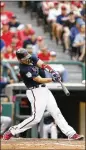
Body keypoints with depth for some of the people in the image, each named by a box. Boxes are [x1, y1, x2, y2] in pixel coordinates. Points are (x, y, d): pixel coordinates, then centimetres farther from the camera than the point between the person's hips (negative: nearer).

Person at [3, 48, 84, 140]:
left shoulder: (32, 58, 3)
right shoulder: (24, 69, -20)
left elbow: (42, 65, -11)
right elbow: (40, 80, -23)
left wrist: (52, 71, -29)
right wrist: (52, 79, -35)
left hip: (44, 90, 8)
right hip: (35, 92, -8)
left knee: (56, 113, 5)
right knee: (36, 118, -13)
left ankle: (71, 134, 5)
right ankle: (11, 132, -4)